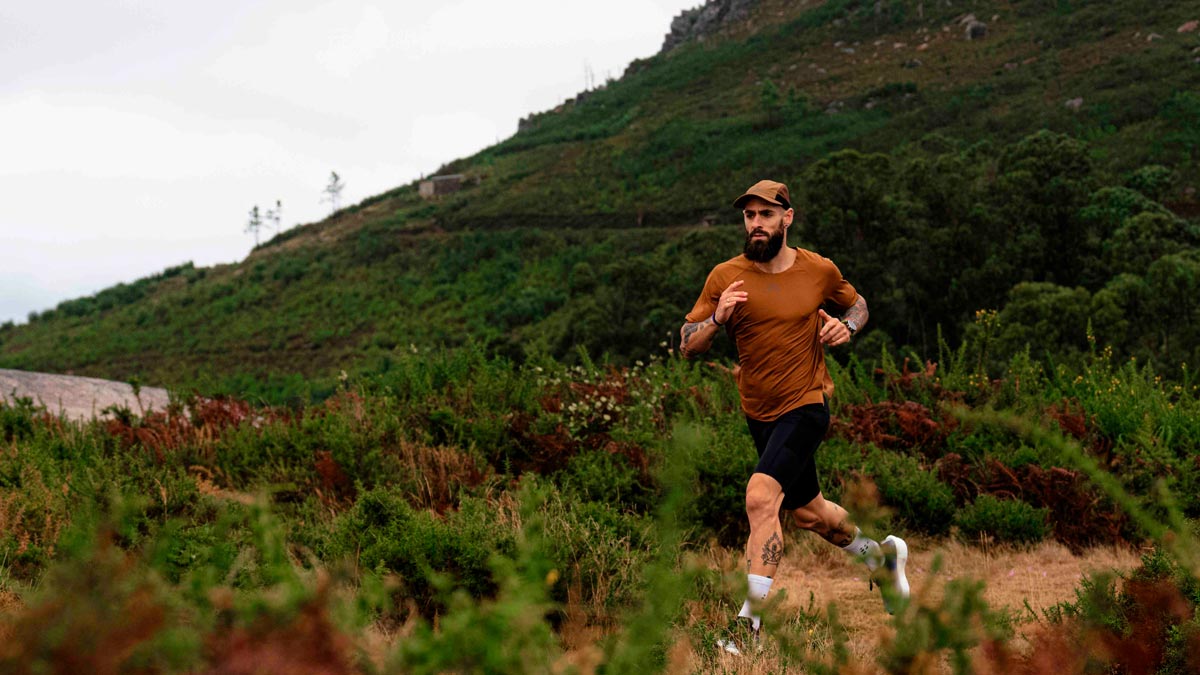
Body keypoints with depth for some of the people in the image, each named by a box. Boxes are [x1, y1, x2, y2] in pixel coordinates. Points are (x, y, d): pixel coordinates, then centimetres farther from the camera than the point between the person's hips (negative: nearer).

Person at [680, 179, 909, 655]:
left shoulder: (820, 271, -5)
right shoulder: (726, 277, -6)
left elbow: (856, 304, 16)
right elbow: (687, 345, -5)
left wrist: (847, 326, -7)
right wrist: (717, 319, -25)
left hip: (806, 406, -4)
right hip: (759, 414, 4)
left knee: (761, 497, -24)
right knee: (806, 512, 19)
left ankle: (749, 624, -20)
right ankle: (881, 556, 48)